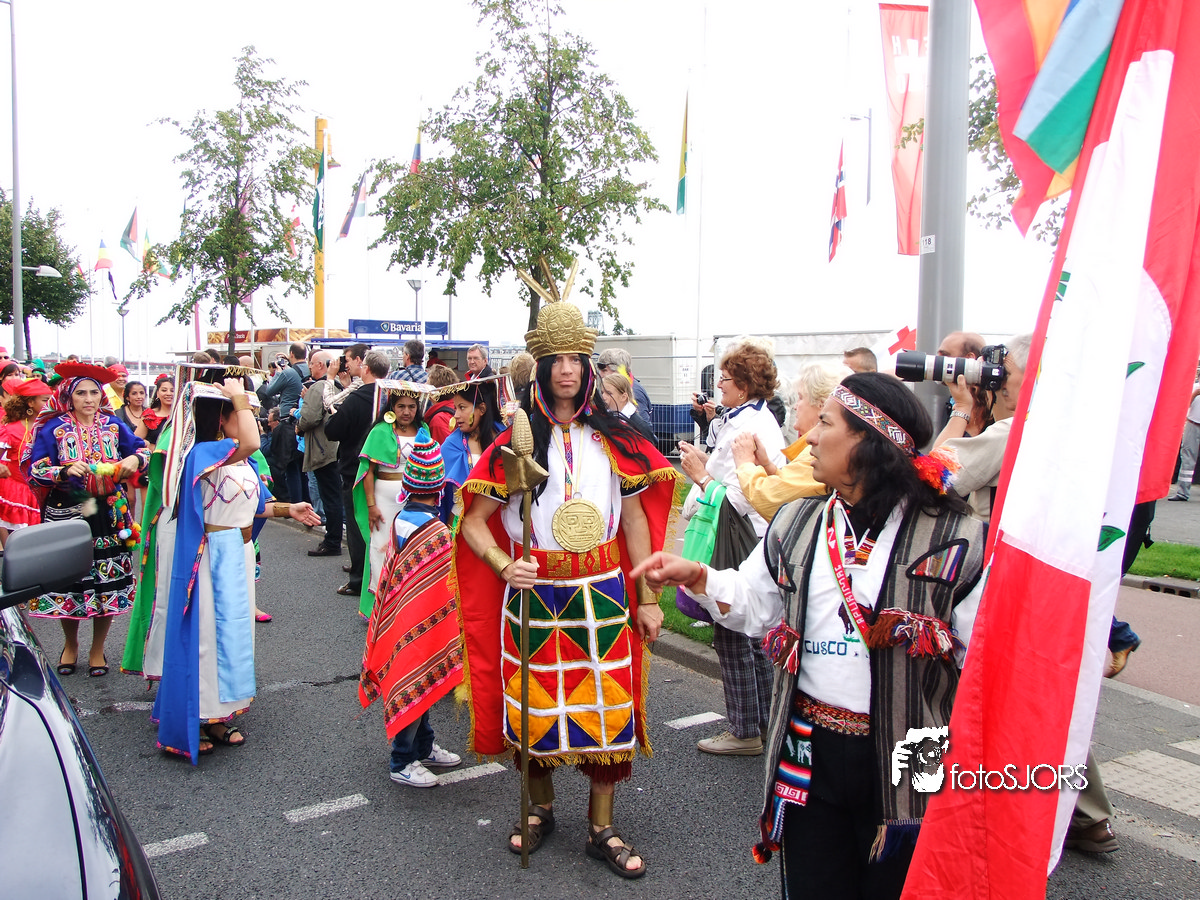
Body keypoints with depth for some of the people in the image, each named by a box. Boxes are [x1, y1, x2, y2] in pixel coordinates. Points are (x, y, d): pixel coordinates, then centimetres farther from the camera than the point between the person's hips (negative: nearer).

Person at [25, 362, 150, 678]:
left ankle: (98, 649, 22)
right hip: (66, 515, -2)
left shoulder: (113, 425, 6)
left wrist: (135, 459, -11)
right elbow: (34, 470, -6)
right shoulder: (53, 428, -2)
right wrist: (65, 471, -22)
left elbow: (143, 451, 11)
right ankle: (70, 645, 29)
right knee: (68, 580, 4)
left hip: (109, 516, 2)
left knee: (107, 583, 3)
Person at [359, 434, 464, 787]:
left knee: (417, 682, 19)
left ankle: (423, 748, 33)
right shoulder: (438, 534, -23)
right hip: (424, 623, -7)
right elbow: (446, 594, -18)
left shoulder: (398, 520, -1)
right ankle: (403, 762, 16)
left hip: (399, 619, 7)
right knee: (416, 685, 4)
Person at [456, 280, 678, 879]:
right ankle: (541, 808, 33)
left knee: (606, 706, 5)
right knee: (535, 707, 9)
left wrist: (646, 599, 7)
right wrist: (504, 566, -19)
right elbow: (474, 522, -1)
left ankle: (601, 828, 21)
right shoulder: (515, 442, -1)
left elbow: (636, 521, 8)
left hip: (602, 595, 1)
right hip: (532, 596, -1)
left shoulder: (614, 441, 4)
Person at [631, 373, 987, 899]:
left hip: (905, 763, -4)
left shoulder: (954, 536, -10)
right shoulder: (798, 524, 7)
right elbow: (751, 602, 17)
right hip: (810, 752, 4)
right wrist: (696, 576, 1)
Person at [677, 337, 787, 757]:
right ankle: (763, 719, 30)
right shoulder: (760, 419, 12)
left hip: (740, 543, -11)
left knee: (732, 636, 0)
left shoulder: (745, 428, -21)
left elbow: (737, 501, -24)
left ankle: (745, 731, 11)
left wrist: (701, 474, -16)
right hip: (755, 539, 11)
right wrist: (707, 463, 9)